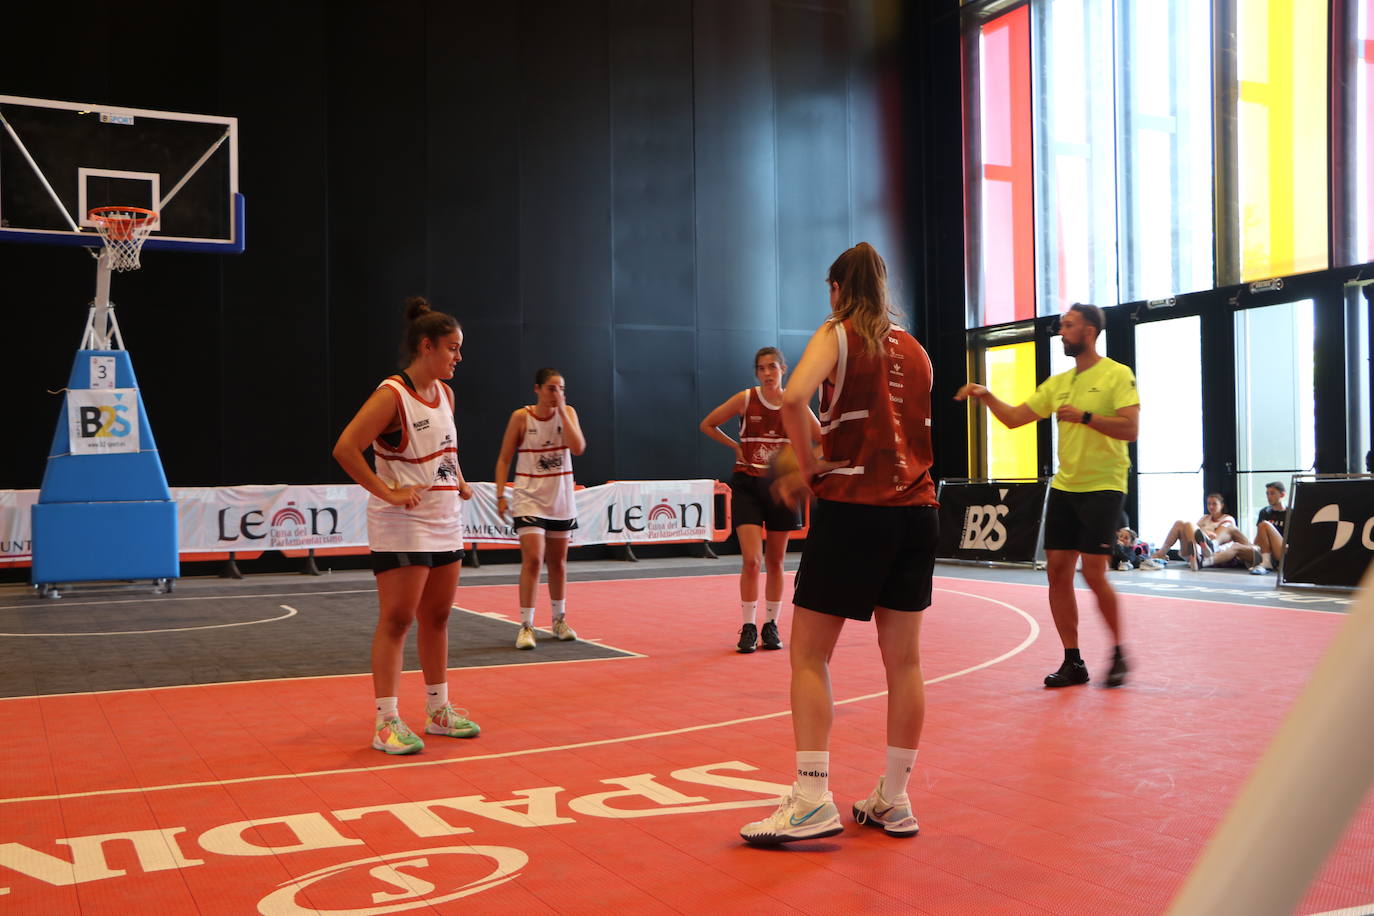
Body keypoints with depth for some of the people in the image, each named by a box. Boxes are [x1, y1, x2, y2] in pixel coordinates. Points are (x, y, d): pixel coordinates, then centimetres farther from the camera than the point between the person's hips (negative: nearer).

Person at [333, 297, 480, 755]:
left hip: (445, 523, 8)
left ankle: (438, 710, 25)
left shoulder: (445, 394, 10)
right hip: (401, 527, -8)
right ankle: (387, 723, 0)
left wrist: (460, 482, 12)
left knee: (436, 618, 14)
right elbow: (345, 448, -23)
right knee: (396, 620, -5)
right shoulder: (392, 395, -15)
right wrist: (389, 493, -21)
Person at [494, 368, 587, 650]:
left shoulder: (568, 412, -2)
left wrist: (562, 410, -18)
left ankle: (559, 620, 29)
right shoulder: (521, 417, -7)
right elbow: (504, 459, -2)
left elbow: (578, 448, -17)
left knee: (558, 562, 13)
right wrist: (501, 495, -10)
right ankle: (526, 626, -8)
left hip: (561, 499, 3)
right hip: (529, 498, -3)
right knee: (533, 559, -15)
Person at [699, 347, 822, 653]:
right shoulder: (746, 399, -4)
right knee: (751, 560, -11)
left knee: (775, 561, 9)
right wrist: (736, 447, 1)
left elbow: (823, 441, 8)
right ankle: (748, 627, -1)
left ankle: (771, 625, 21)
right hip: (747, 485, -2)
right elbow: (707, 424, 7)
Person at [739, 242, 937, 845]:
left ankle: (812, 800, -3)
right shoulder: (915, 350, 16)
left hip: (852, 508, -6)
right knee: (903, 659, 9)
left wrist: (806, 468, -8)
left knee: (809, 654, 2)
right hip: (916, 510, 6)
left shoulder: (837, 334, -1)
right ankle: (893, 801, 17)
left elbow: (793, 398, -20)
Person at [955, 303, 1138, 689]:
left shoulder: (1117, 375, -6)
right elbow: (1014, 418, 15)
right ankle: (1073, 662, 10)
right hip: (1064, 486, 6)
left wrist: (1084, 416, -23)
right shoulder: (1058, 383, 13)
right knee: (1057, 570, 1)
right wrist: (985, 396, 1)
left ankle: (1118, 653, 11)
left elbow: (1130, 428, -16)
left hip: (1103, 487, -6)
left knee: (1093, 573, -11)